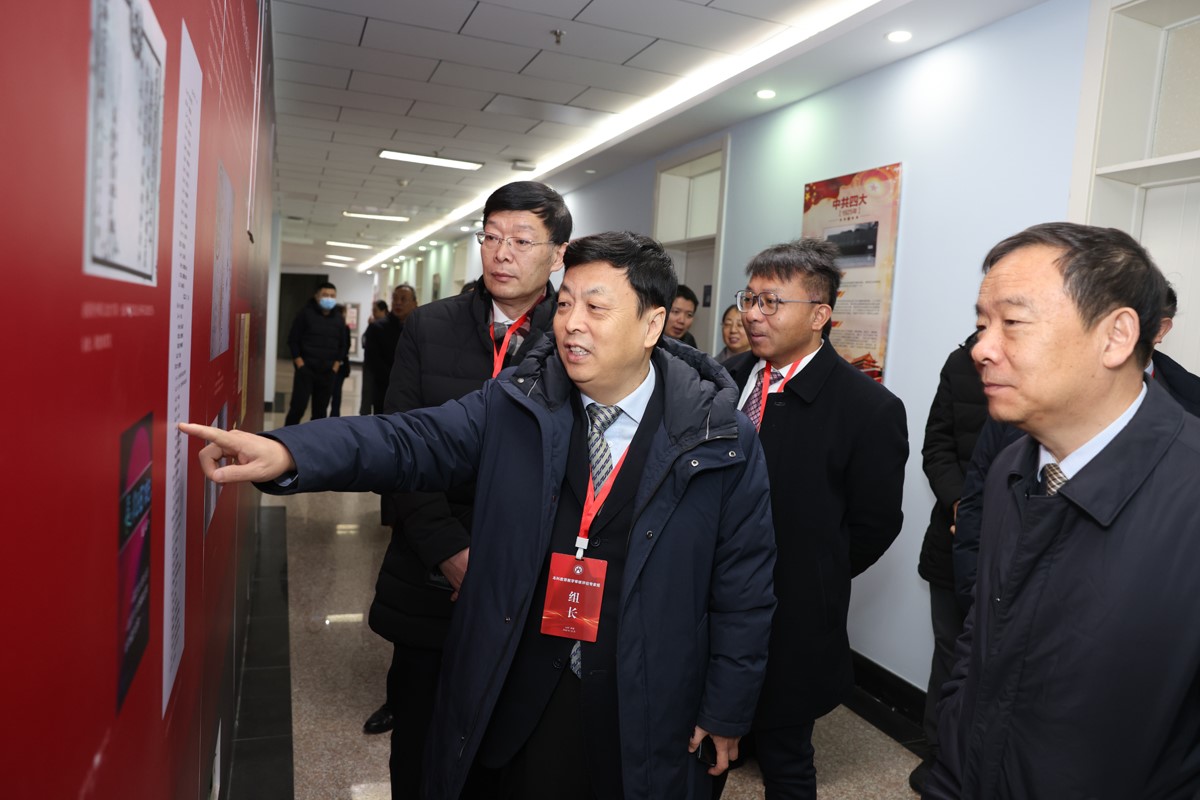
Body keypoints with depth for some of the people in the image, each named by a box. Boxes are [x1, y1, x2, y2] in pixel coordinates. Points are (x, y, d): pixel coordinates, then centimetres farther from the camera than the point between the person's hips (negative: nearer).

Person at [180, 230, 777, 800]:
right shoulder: (514, 404, -3)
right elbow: (413, 440, -11)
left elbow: (743, 587, -5)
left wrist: (725, 713, 0)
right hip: (509, 702, 2)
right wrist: (290, 453, -28)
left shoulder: (723, 439, -9)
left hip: (640, 720, -1)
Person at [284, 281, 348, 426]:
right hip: (305, 369, -3)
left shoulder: (339, 319, 10)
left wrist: (336, 365, 3)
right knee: (298, 407, -7)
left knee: (320, 410, 7)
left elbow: (344, 345, 13)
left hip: (328, 372, 4)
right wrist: (299, 363, -9)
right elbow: (293, 340, -2)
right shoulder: (305, 313, -1)